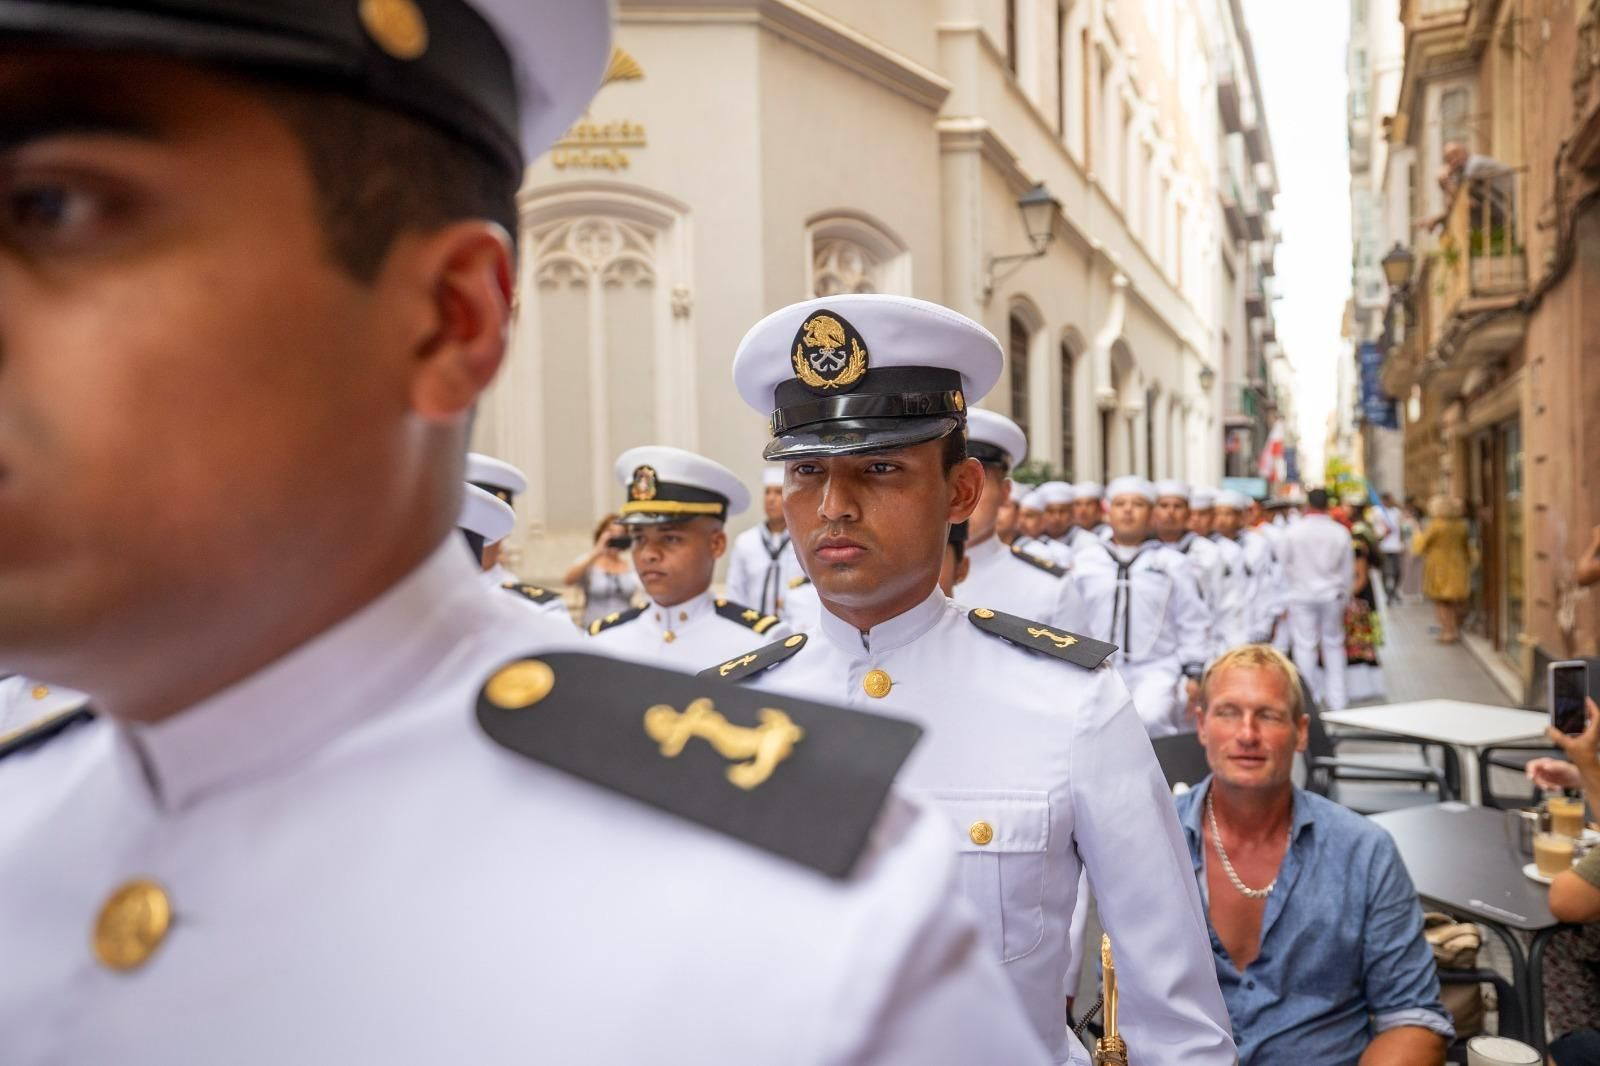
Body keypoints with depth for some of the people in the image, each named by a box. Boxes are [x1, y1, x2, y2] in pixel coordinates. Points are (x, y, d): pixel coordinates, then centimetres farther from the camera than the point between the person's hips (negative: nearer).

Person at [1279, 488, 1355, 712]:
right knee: (1334, 645, 12)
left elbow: (1283, 566, -2)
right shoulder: (1340, 532, -1)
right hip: (1332, 595, 2)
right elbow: (1348, 569, 6)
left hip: (1301, 595, -2)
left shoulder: (1291, 532, -7)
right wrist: (1344, 597, 18)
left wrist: (1286, 595, 11)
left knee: (1305, 646, 2)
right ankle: (1337, 700, 15)